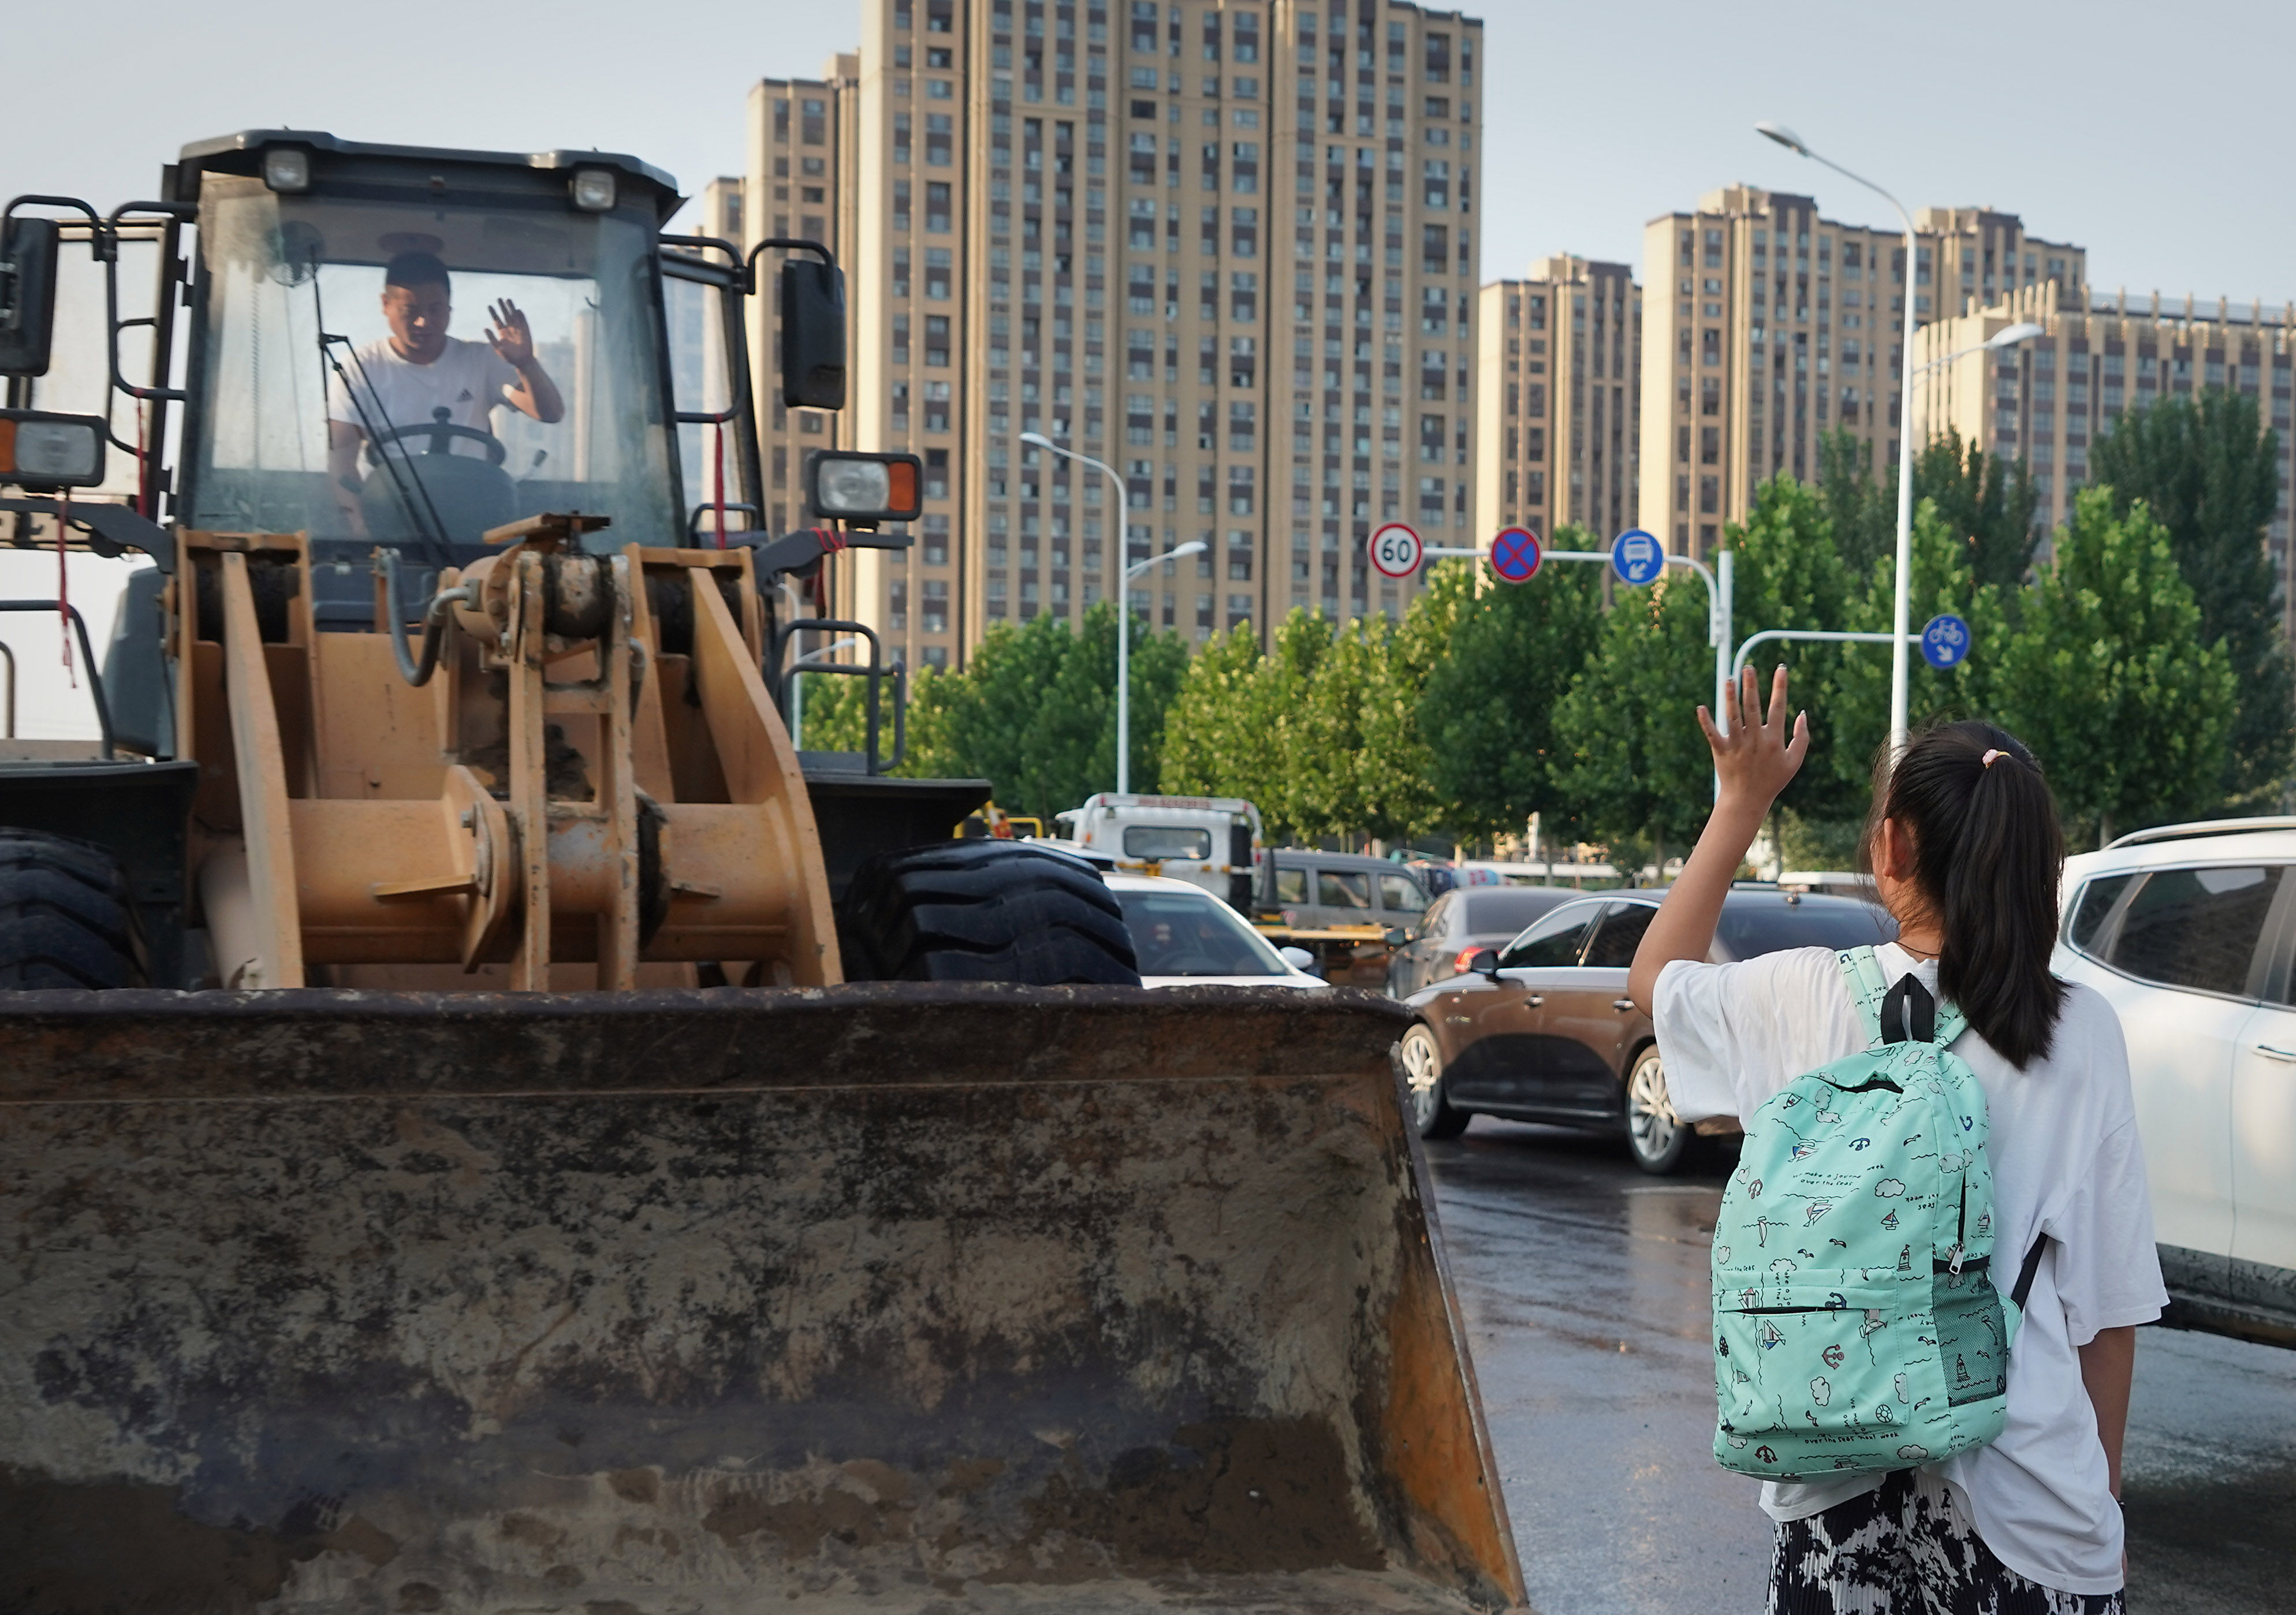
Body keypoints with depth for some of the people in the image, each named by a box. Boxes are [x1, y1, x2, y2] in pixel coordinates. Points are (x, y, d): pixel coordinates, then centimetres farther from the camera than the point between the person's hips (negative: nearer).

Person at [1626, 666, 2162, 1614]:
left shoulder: (1809, 1001, -6)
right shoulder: (2083, 1035, -5)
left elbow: (1654, 977, 16)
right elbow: (2110, 1299, 0)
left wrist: (1743, 803, 16)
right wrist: (2104, 1490, 12)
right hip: (2034, 1494, 0)